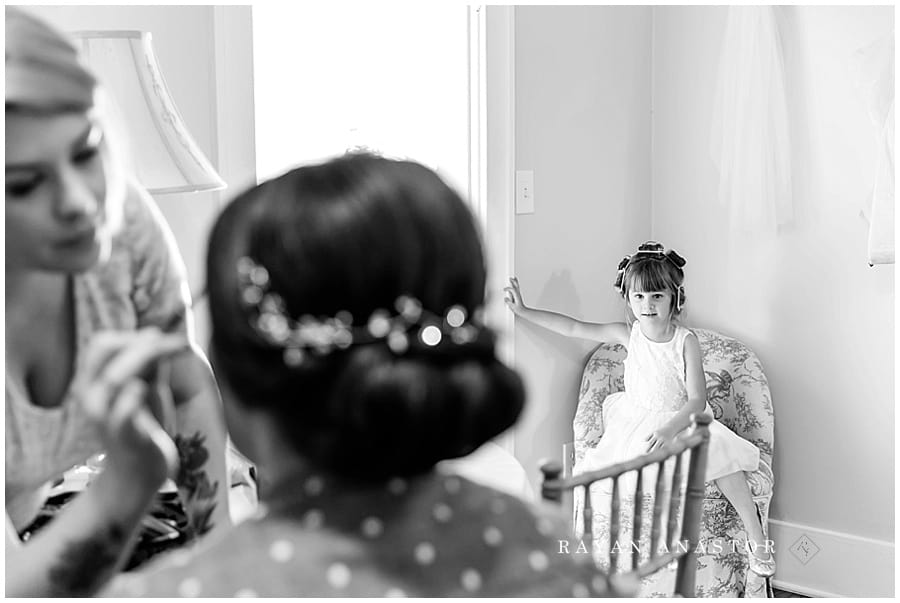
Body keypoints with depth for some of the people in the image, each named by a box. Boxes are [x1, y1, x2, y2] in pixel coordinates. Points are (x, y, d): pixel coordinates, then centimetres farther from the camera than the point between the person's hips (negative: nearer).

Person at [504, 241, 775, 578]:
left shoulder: (685, 341, -14)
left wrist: (670, 428, -37)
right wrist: (524, 311, -1)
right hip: (635, 422, 3)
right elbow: (573, 328, 1)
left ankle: (756, 537, -19)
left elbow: (697, 400, -19)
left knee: (720, 450, -29)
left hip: (681, 421, -3)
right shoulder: (628, 334, -5)